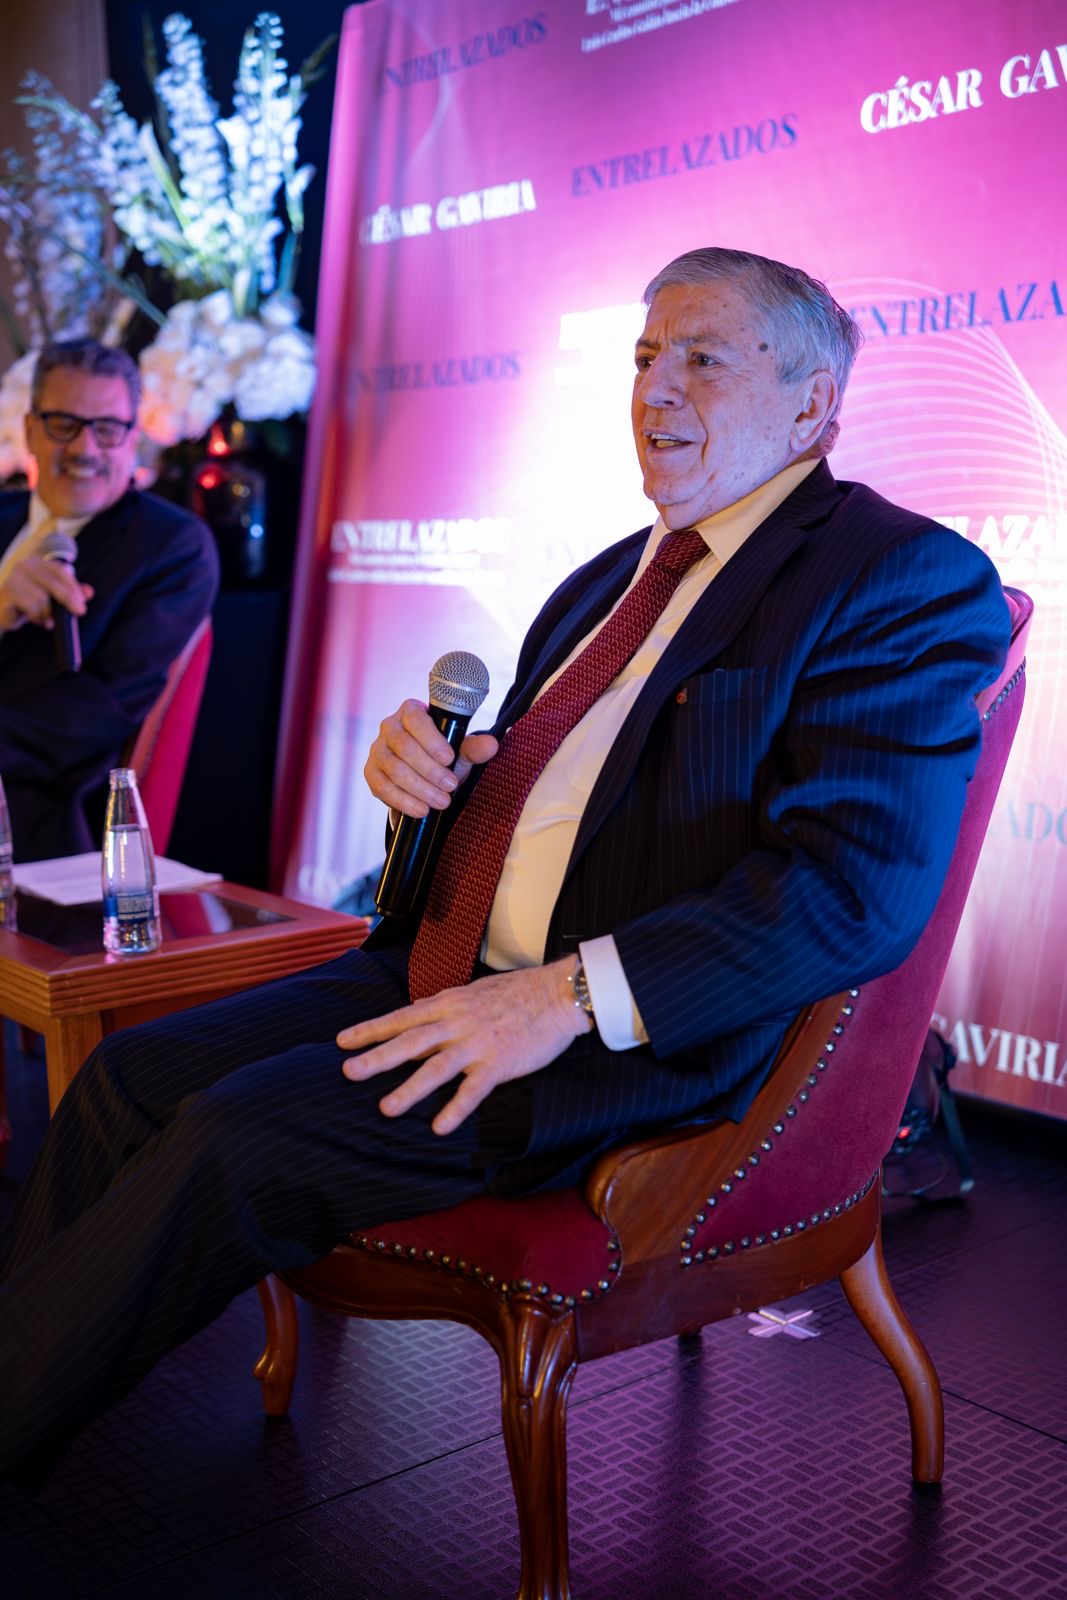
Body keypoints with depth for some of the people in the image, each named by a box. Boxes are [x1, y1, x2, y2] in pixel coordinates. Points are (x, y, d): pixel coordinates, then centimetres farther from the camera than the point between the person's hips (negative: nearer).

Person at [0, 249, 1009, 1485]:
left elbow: (861, 887, -20)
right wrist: (426, 766, 1)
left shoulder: (908, 581, -8)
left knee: (232, 1141, -21)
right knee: (132, 1074, -5)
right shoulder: (607, 581, 20)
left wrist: (571, 994, -25)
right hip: (448, 973, 8)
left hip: (633, 1045, -8)